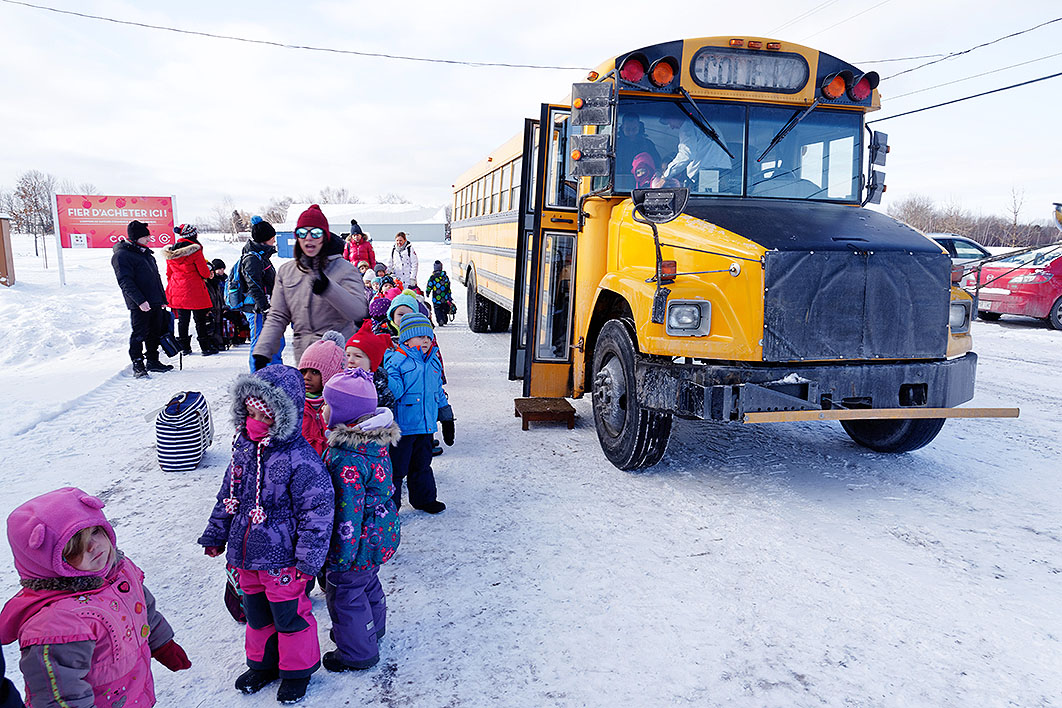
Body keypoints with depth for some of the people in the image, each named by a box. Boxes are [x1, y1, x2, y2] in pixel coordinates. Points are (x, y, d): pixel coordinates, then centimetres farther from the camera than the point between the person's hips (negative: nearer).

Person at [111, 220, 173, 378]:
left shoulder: (146, 253, 18)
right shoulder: (121, 255, -9)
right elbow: (125, 282, -17)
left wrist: (163, 299, 23)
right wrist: (140, 300, -24)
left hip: (155, 303, 8)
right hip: (139, 306, -8)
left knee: (155, 333, 14)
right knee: (139, 335, -4)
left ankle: (152, 361, 25)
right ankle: (137, 366, 3)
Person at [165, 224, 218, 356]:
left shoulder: (170, 252, 7)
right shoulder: (195, 250, -13)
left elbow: (169, 273, 14)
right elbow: (204, 271, -10)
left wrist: (170, 290, 24)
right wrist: (209, 274, 13)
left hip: (177, 291, 6)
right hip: (194, 290, -6)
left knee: (182, 320, 12)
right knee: (200, 320, 2)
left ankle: (184, 347, 17)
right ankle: (206, 347, 6)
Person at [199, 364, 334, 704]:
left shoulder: (300, 458, -24)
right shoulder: (244, 447, 0)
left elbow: (317, 510, -21)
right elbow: (228, 494, 14)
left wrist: (308, 559, -19)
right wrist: (215, 534, 20)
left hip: (281, 558, -7)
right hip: (246, 554, 7)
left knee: (290, 615, 11)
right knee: (256, 612, 24)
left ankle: (297, 669, 34)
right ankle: (263, 662, 46)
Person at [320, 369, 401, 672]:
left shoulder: (345, 459, -32)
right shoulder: (378, 442, -3)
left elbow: (348, 511, -29)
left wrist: (339, 557, -20)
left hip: (360, 542, -9)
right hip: (381, 535, 9)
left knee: (345, 593, 12)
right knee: (368, 583, 29)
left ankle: (358, 652, 29)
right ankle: (372, 629, 50)